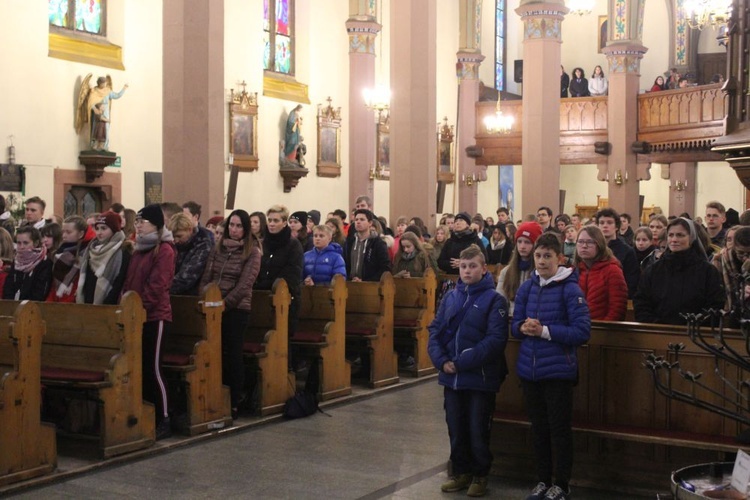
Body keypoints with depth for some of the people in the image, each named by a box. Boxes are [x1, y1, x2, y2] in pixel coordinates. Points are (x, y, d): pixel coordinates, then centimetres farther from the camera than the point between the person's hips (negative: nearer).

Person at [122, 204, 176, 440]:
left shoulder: (164, 250, -9)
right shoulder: (139, 250, 17)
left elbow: (156, 286, -17)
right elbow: (129, 282, 17)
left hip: (155, 317, -8)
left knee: (153, 368, -6)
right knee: (140, 368, 9)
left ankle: (163, 421, 2)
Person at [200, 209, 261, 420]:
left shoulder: (252, 252, -3)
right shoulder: (218, 248, 11)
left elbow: (245, 283, -12)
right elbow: (206, 277, 10)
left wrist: (225, 303, -17)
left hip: (236, 309, -4)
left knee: (233, 355, 1)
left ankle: (234, 403, 9)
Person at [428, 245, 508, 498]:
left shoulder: (494, 299, -8)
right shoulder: (450, 297, 7)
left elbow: (496, 339, -17)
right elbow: (435, 330, 6)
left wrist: (462, 362, -20)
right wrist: (442, 361, -11)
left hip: (480, 377, -4)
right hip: (451, 377, 5)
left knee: (478, 430, 6)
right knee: (456, 429, 14)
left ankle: (480, 476, 22)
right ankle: (460, 472, 29)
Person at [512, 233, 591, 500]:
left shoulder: (570, 289, -11)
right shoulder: (527, 287, 5)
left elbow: (582, 331, -15)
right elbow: (515, 324, 11)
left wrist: (545, 331, -20)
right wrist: (524, 327, -12)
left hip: (558, 370, -5)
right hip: (529, 369, 5)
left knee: (559, 428, 5)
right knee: (538, 428, 15)